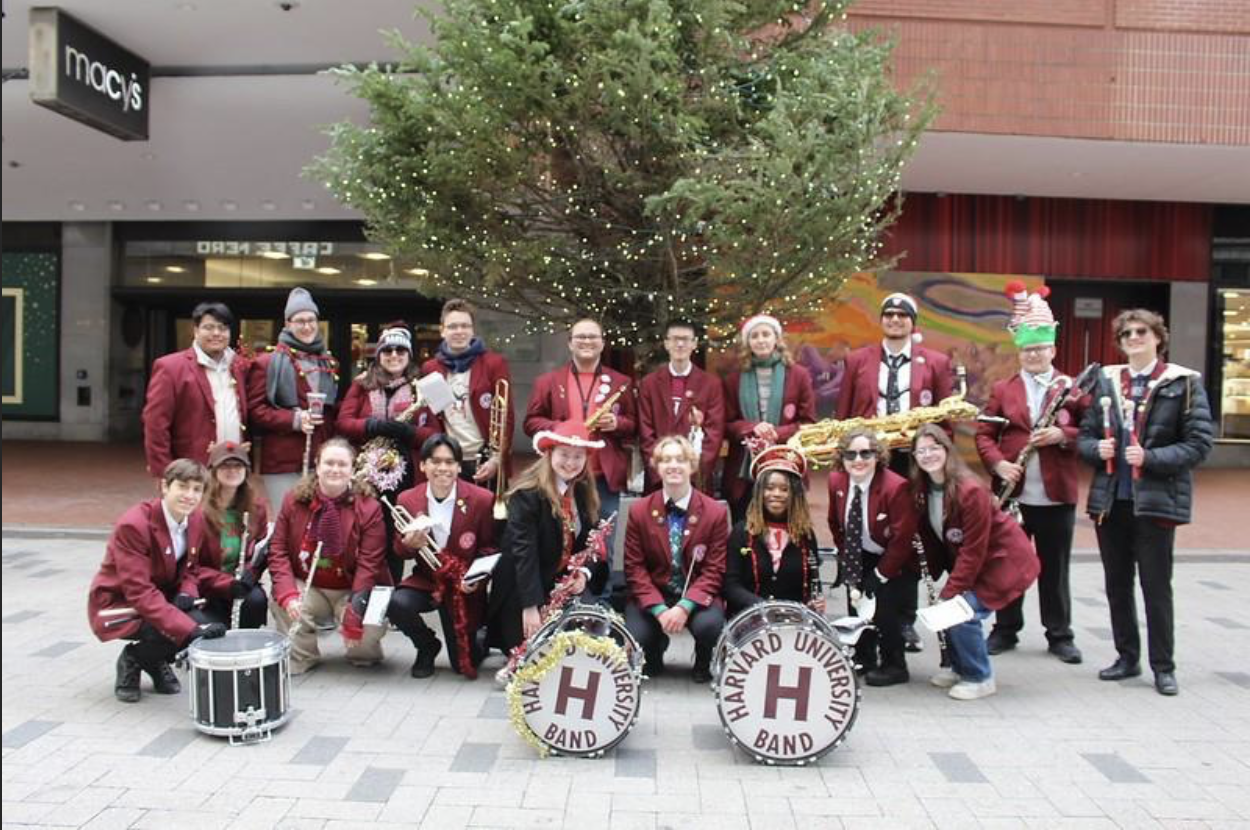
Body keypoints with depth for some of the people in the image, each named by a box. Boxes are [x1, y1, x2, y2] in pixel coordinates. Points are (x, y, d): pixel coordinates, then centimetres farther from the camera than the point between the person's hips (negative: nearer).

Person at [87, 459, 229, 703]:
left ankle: (156, 662, 11)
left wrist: (186, 594, -15)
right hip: (117, 604, -6)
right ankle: (132, 660, 2)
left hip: (162, 597, 7)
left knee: (207, 629, -19)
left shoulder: (196, 520, -6)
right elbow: (140, 592, -32)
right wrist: (190, 629, -40)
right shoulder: (134, 525, -28)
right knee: (180, 633, -30)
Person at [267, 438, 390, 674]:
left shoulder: (369, 507, -12)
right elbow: (278, 549, -5)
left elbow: (369, 563, -16)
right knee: (281, 603, -27)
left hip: (351, 590, -2)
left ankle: (363, 654, 14)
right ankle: (300, 657, 3)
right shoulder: (294, 499, -4)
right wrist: (288, 594, -20)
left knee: (367, 632, -27)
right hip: (308, 587, 2)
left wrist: (355, 612, -24)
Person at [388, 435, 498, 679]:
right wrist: (409, 544, -20)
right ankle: (428, 646, 3)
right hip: (425, 580, 2)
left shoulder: (482, 499, -11)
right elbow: (400, 552, 4)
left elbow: (489, 548, -2)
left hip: (463, 587, -2)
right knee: (397, 604, -31)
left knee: (464, 664, -3)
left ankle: (479, 637, 36)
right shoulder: (407, 500, -5)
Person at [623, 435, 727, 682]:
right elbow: (634, 567, -3)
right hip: (652, 596, 1)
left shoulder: (716, 512, -5)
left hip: (696, 596, -1)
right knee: (635, 639, -25)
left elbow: (714, 570, -7)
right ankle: (653, 659, 17)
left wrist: (684, 606, -23)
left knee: (709, 625, -33)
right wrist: (659, 610, -18)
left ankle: (704, 665, 6)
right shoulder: (639, 511, -2)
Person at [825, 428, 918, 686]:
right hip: (860, 558, 6)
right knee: (855, 604, 1)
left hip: (894, 561, -5)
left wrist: (880, 574, -19)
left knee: (883, 603, -18)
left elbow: (902, 538, -23)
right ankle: (864, 659, 24)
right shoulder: (836, 481, -10)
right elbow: (836, 524, 8)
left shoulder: (896, 487, -27)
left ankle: (894, 666, 3)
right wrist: (845, 556, 2)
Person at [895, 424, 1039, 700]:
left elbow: (972, 552, -23)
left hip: (1005, 560, -7)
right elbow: (930, 540, 0)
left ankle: (981, 678, 3)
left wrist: (949, 593, -23)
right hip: (967, 561, 7)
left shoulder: (971, 490, -26)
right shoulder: (921, 491, -5)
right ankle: (960, 668, 19)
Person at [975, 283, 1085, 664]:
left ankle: (1060, 636, 21)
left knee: (1055, 568, 8)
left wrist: (1062, 435, -17)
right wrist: (997, 463, -12)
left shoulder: (1073, 388, 4)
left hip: (1057, 496, -1)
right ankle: (1005, 630, 22)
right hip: (1013, 493, 1)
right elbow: (984, 434, 4)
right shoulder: (1002, 389, 8)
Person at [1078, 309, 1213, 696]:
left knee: (1156, 585, 2)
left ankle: (1163, 667, 15)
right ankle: (1127, 657, 26)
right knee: (1117, 584, 12)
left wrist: (1150, 457, -19)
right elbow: (1085, 435, 11)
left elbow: (1199, 444, -8)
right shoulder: (1106, 381, 8)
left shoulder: (1184, 383, -3)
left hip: (1156, 500, -4)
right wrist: (1098, 449, -10)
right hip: (1110, 499, 4)